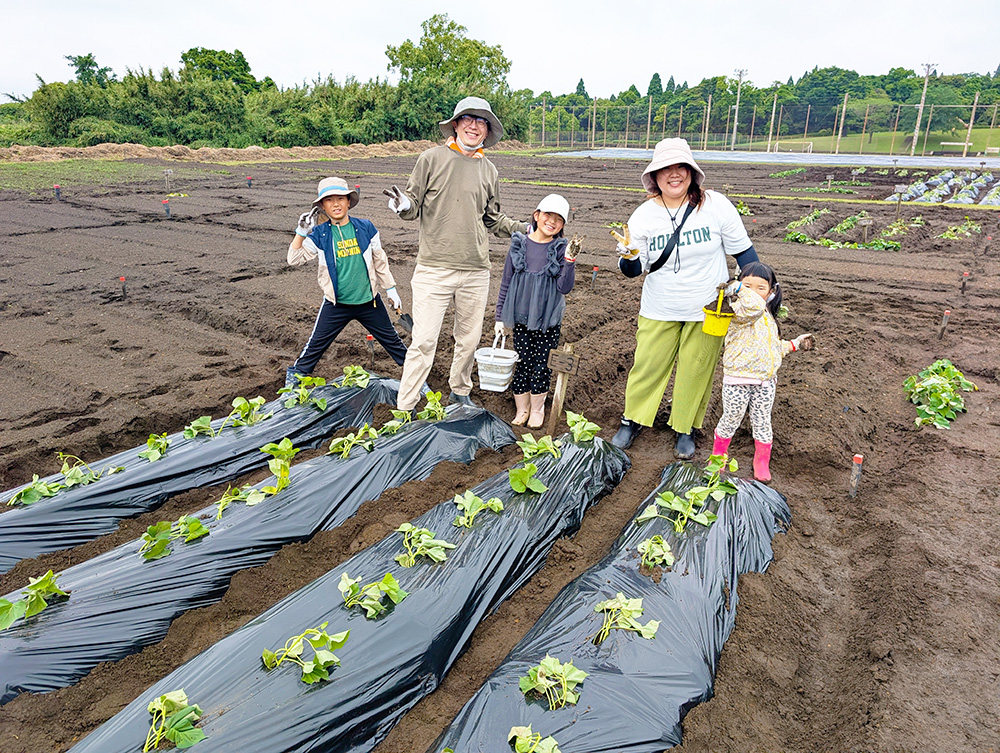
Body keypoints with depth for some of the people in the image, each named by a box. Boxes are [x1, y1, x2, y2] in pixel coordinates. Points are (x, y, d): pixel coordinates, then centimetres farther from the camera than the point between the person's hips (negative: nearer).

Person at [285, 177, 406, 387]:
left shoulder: (366, 228, -2)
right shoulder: (319, 234, -5)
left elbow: (380, 261, 8)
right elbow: (294, 259, -5)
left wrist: (391, 290, 10)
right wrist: (301, 233, -16)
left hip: (369, 301, 1)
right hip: (336, 304, -1)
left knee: (391, 340, 12)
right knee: (316, 345, 7)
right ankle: (295, 375, 28)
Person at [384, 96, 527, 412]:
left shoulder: (489, 171, 12)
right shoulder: (432, 158, 1)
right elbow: (415, 206, 1)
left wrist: (525, 229, 13)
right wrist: (403, 205, -21)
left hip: (476, 271, 4)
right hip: (434, 268, -4)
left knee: (469, 339, 14)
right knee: (424, 341, -5)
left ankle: (460, 392, 36)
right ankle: (404, 409, 6)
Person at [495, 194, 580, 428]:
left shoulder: (561, 249, -3)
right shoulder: (519, 244, -1)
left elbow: (564, 288, -9)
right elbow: (506, 282, 5)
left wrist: (570, 261, -22)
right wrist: (500, 317, 7)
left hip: (548, 322, 0)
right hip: (521, 319, 1)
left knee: (542, 365, 6)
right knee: (523, 364, 5)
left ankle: (537, 410, 27)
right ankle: (521, 409, 25)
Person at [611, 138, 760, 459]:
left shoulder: (716, 205, -10)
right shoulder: (644, 215, -6)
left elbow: (743, 251, -1)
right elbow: (634, 270, -4)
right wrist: (628, 257, -27)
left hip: (707, 310, 0)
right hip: (659, 310, 1)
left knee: (696, 372, 10)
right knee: (647, 366, 8)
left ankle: (686, 429, 29)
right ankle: (631, 422, 29)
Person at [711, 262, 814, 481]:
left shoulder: (769, 317, 13)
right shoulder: (740, 310, -14)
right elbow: (753, 306, -39)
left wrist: (794, 344, 25)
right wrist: (739, 288, -27)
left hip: (766, 380, 6)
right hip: (738, 379, -6)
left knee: (762, 423, 14)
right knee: (731, 420, 9)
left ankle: (762, 463, 31)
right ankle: (718, 453, 33)